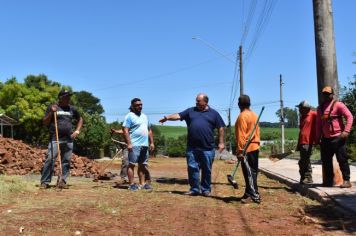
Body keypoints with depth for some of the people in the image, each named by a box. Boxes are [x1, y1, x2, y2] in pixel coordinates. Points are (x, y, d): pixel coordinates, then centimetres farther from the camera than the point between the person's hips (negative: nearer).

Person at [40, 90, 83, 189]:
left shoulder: (72, 109, 13)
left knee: (66, 162, 3)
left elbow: (80, 119, 26)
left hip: (68, 140, 4)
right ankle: (45, 182, -5)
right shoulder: (52, 107, 4)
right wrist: (51, 113, -13)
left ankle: (62, 181, 11)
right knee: (50, 160, -10)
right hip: (55, 139, -4)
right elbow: (45, 122, 2)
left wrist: (77, 131, 14)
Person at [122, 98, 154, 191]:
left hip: (145, 145, 8)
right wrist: (129, 143, -19)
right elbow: (126, 131, -12)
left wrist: (151, 142, 16)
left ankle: (142, 184, 17)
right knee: (132, 164, -5)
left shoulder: (144, 116, 19)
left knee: (143, 165, 11)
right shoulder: (129, 116, -4)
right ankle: (131, 184, -2)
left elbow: (149, 130, 23)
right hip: (134, 145, -8)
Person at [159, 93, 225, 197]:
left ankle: (206, 190, 18)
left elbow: (220, 128, 8)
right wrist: (168, 117, -15)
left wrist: (221, 142, 1)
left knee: (206, 169, 5)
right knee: (192, 168, 2)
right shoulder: (191, 111, 12)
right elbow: (178, 115, 2)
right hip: (192, 147, 2)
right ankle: (194, 189, 12)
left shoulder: (214, 113, 8)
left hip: (207, 148, -1)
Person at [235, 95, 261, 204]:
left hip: (246, 149, -8)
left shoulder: (242, 116, -13)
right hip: (255, 147, 8)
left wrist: (240, 151, -17)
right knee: (252, 172, 11)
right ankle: (249, 194, 19)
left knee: (249, 173, -4)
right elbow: (257, 132, 15)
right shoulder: (254, 115, 11)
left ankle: (254, 196, -3)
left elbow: (241, 135, -17)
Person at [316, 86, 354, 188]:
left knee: (342, 159, -4)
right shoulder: (320, 108, 14)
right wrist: (318, 137, 13)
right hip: (325, 139, 6)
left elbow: (349, 117, -9)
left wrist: (346, 131, -18)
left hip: (337, 137, -6)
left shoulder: (338, 105, -3)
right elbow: (318, 123, 18)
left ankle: (346, 180, 2)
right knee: (326, 161, 9)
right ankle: (328, 181, 19)